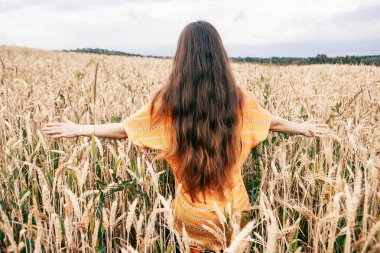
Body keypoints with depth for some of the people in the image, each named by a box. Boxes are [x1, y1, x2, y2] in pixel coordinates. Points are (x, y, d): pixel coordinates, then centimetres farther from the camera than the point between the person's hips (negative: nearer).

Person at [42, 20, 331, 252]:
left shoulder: (167, 101, -16)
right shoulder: (239, 98, -10)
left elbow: (124, 129, -4)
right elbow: (274, 122, 7)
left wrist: (79, 129, 12)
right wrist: (302, 127, 28)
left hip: (192, 212, -1)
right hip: (235, 207, 2)